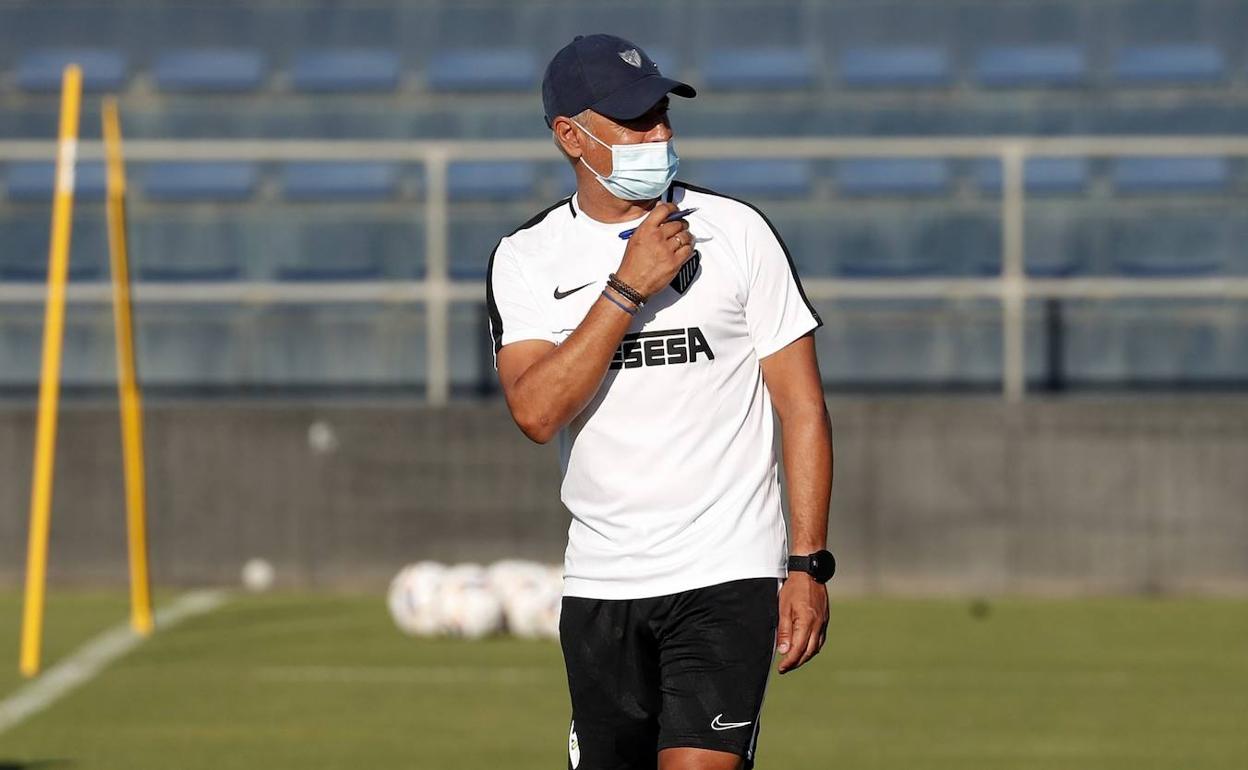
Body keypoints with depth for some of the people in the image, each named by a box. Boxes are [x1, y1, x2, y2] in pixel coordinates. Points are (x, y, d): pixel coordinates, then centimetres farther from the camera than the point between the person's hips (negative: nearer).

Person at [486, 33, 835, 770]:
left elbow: (803, 410, 0)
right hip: (601, 583, 3)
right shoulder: (527, 259, 3)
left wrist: (808, 566, -6)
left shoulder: (738, 232, -1)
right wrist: (627, 288, -18)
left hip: (728, 574, -3)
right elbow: (537, 411, -14)